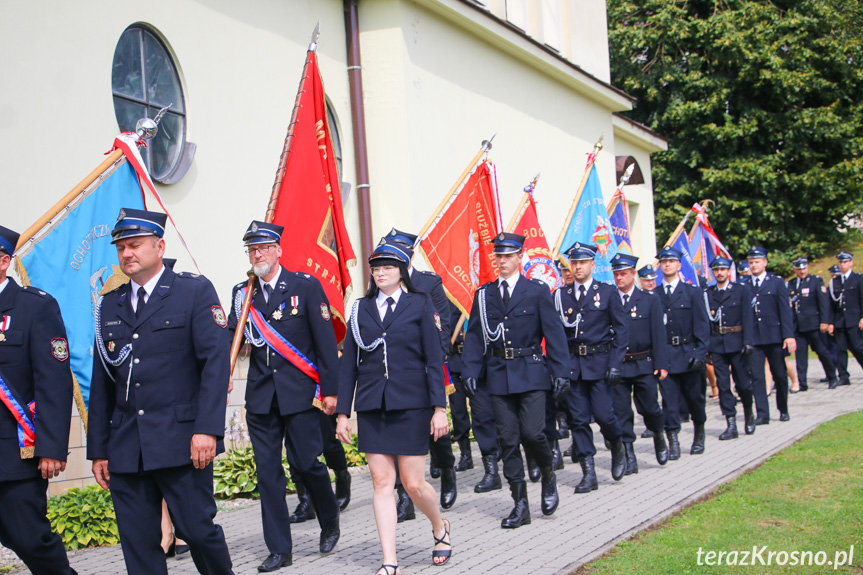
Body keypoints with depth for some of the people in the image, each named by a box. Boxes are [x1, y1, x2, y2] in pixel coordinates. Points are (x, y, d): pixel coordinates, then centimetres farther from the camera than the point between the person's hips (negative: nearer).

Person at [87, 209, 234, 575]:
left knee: (197, 529, -4)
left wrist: (207, 429, -17)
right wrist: (98, 450, 13)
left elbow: (216, 360, -8)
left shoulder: (195, 291, 1)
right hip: (125, 447, 5)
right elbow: (101, 383, 16)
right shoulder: (110, 306, 15)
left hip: (181, 441, -5)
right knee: (138, 544, 5)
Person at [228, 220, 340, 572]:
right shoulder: (242, 294, 9)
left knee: (305, 461, -3)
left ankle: (330, 520, 26)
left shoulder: (305, 286, -2)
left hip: (299, 391, -3)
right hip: (260, 395, 4)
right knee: (268, 471, 3)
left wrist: (331, 389, -6)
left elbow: (325, 340, -2)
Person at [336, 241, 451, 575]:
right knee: (382, 482, 0)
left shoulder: (421, 305, 2)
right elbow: (349, 365, 10)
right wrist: (343, 412, 5)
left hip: (411, 405, -2)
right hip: (372, 408, 3)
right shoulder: (361, 309, 9)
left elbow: (434, 360, -1)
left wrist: (439, 408, -7)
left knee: (413, 484, -1)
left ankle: (440, 528, 30)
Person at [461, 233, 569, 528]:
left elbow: (554, 334, 0)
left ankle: (548, 476, 20)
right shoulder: (483, 295, 9)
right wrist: (470, 371, -1)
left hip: (531, 373, -3)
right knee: (508, 439, 2)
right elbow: (474, 336, 10)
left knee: (532, 433, -12)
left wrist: (561, 373, -6)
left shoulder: (537, 291, 1)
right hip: (499, 376, 3)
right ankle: (520, 505, 10)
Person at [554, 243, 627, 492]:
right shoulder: (562, 295, 9)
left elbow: (622, 329, 1)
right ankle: (588, 474, 6)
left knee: (603, 413, -9)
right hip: (572, 365, 2)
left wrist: (616, 363, -8)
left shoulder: (607, 292, 3)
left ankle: (617, 448, 24)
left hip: (600, 362, -2)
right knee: (578, 419, 0)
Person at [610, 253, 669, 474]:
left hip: (644, 365, -1)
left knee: (649, 407, 2)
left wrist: (661, 364, -8)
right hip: (617, 366, 1)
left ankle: (659, 437, 34)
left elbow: (658, 334, 0)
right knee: (621, 413, 0)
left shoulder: (650, 300, 4)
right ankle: (629, 458, 7)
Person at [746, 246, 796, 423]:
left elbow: (785, 310, -2)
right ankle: (762, 414, -2)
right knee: (756, 376, -5)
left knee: (780, 375, 7)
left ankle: (783, 410, 24)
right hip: (753, 338, 1)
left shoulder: (777, 282, 3)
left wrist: (789, 335, -10)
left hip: (774, 336, -1)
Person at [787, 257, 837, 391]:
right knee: (800, 354, 1)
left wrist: (824, 321, -13)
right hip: (797, 325, 4)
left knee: (821, 352, 2)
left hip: (813, 324, -4)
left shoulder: (816, 281, -1)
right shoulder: (790, 284, 11)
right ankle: (802, 383, 3)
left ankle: (832, 378, 19)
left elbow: (824, 302, -6)